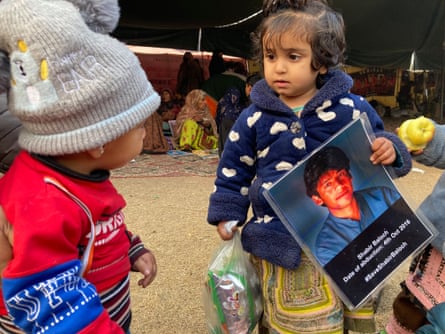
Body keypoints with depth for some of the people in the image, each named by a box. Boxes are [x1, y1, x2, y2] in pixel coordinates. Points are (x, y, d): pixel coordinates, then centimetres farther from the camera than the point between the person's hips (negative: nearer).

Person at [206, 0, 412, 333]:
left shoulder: (352, 109, -5)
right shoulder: (254, 118, -3)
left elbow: (376, 142, 8)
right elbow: (234, 171, 7)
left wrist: (388, 149, -15)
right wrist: (227, 217, 6)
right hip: (281, 243, 0)